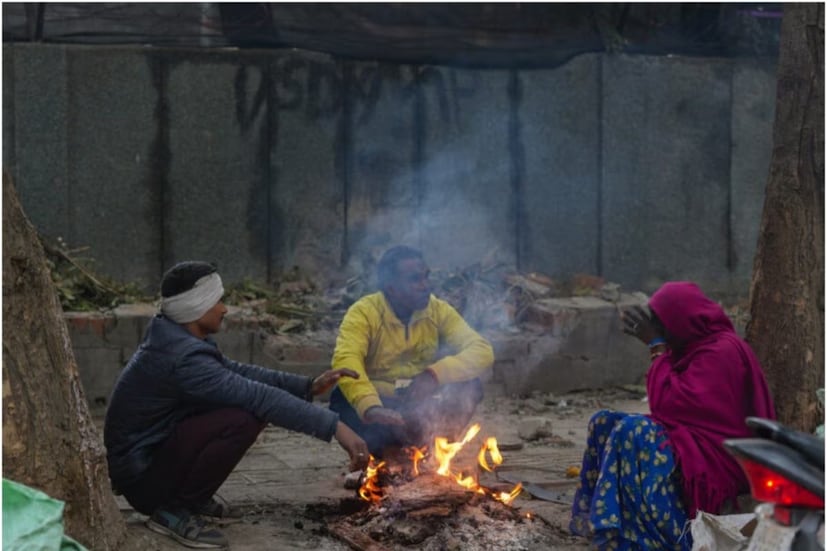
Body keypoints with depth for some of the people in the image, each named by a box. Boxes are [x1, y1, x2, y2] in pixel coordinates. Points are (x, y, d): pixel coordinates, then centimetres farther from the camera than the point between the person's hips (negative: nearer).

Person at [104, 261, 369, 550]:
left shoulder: (178, 340, 4)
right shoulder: (183, 358, -26)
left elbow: (239, 373, 11)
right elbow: (260, 396, -30)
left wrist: (308, 386, 2)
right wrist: (334, 426, -31)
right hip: (140, 478, -10)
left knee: (247, 404, 5)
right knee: (244, 418, -26)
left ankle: (193, 497, 12)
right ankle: (173, 510, -12)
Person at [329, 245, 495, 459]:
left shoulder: (439, 311, -5)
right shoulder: (364, 313, -16)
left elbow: (482, 351, -15)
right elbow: (345, 360, -34)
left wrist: (434, 374, -33)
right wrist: (371, 407, -52)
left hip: (423, 409, 3)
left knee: (469, 387, -22)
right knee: (343, 398, -33)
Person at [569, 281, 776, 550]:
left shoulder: (722, 352, -17)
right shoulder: (697, 346, 13)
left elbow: (668, 404, -21)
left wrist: (656, 345, -14)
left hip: (716, 463, -10)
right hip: (693, 446, 10)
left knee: (631, 432, -28)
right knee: (604, 423, 0)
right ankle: (595, 517, -8)